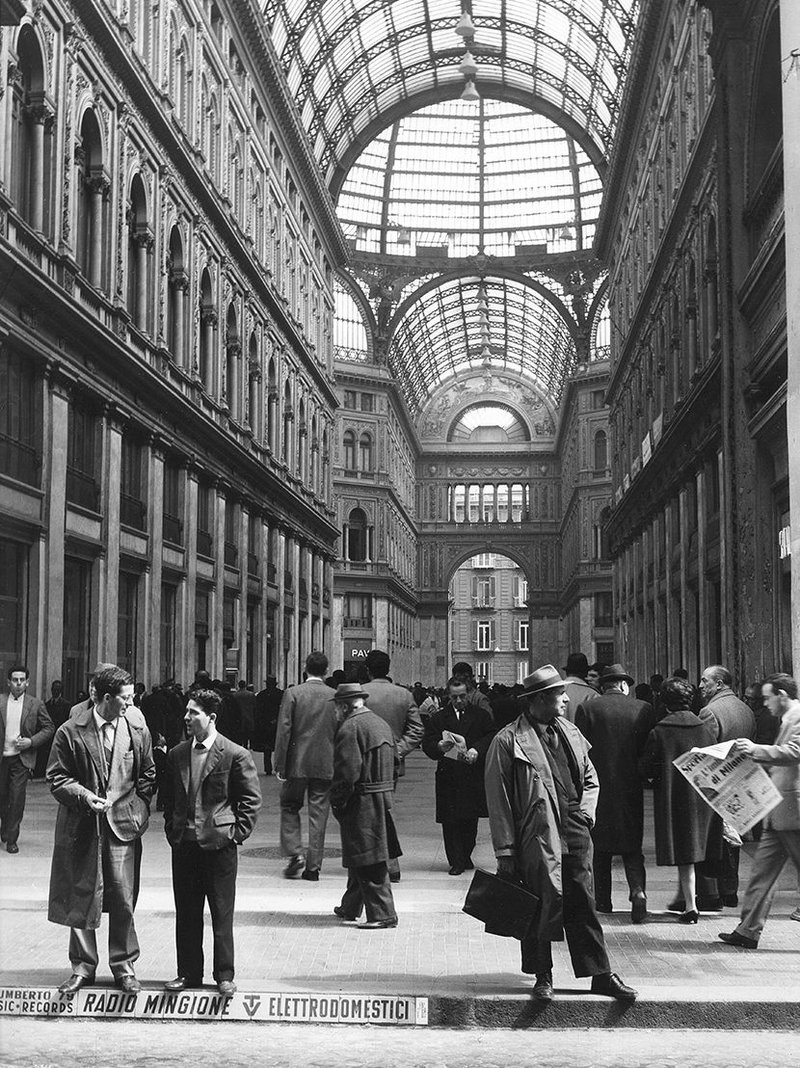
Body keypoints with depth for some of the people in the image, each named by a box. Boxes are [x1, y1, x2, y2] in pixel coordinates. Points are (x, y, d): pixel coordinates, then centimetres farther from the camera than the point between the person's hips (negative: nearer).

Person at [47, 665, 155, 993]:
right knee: (81, 898, 6)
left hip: (123, 822, 1)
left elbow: (147, 774, 11)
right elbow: (57, 778, -1)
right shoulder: (70, 732, -7)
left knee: (123, 899, 2)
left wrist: (139, 811, 3)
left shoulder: (137, 728, 2)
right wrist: (84, 796, -17)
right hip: (82, 826, -1)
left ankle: (124, 966, 17)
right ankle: (83, 966, 20)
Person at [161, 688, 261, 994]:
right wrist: (172, 830, 9)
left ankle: (224, 976, 13)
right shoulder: (176, 755, 8)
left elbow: (251, 798, -2)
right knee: (186, 914, 10)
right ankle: (188, 973, 20)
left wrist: (237, 833, -6)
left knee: (222, 914, 3)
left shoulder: (235, 755, -6)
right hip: (184, 844, 4)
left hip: (219, 843, -4)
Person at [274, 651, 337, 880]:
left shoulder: (292, 694, -6)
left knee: (289, 806, 16)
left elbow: (284, 730, -8)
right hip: (325, 764, 2)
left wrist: (280, 764, -3)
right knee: (318, 814, 6)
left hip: (297, 763, -2)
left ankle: (294, 853, 2)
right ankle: (313, 866, 8)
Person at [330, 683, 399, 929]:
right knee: (360, 859, 18)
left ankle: (383, 913, -3)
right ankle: (350, 908, 29)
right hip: (383, 798, 9)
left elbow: (347, 772, -20)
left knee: (369, 863, -4)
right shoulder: (381, 724, 14)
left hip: (362, 804, -9)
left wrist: (337, 801, -10)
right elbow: (390, 764, 17)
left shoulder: (350, 728, -15)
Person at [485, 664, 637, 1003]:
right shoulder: (508, 742, -7)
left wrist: (585, 812, 7)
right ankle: (543, 978, 15)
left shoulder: (570, 733, 14)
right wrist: (505, 851, -9)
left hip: (575, 833, 5)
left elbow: (590, 779, 25)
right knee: (542, 906, 1)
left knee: (583, 905, 8)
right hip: (537, 838, -5)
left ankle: (601, 975, 13)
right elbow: (498, 801, -7)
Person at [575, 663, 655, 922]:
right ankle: (638, 890, -11)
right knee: (632, 845, 10)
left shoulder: (587, 709, -6)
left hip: (599, 785, -1)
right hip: (631, 787, 1)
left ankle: (602, 901, 15)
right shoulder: (643, 709, 0)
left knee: (599, 845, 11)